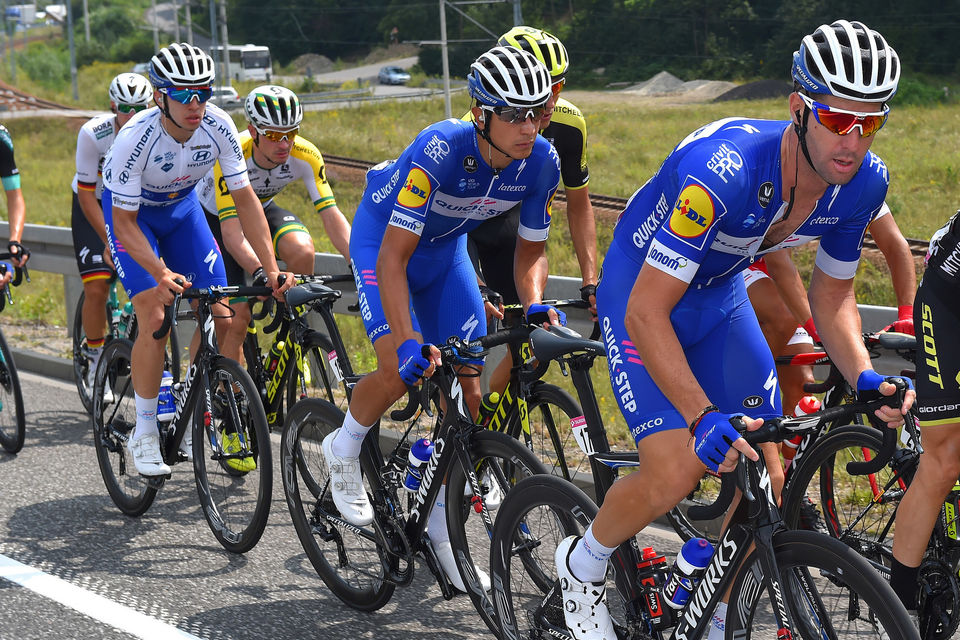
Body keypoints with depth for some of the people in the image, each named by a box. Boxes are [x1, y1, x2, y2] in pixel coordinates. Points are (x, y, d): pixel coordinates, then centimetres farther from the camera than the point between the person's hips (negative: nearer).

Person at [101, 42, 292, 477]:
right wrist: (162, 275, -43)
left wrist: (272, 269, -26)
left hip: (182, 208, 4)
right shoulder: (135, 138, -35)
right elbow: (124, 222, -29)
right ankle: (144, 433, -5)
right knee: (155, 318, -20)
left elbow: (245, 199, -19)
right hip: (131, 213, -4)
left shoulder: (218, 127, -26)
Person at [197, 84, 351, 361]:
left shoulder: (306, 156, -27)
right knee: (236, 316, -14)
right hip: (215, 217, -3)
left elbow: (331, 214, -27)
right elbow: (231, 232, -43)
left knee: (302, 249, -31)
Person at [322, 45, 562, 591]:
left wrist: (534, 304, -27)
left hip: (447, 249, 5)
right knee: (402, 369, -26)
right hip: (382, 237, -5)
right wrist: (409, 340, -47)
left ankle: (443, 527, 13)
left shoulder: (542, 162, -23)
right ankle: (344, 449, 6)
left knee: (468, 390, -2)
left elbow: (531, 247, -7)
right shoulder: (440, 149, -38)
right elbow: (394, 256, -37)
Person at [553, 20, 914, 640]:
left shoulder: (864, 181, -18)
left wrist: (864, 376, -19)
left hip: (719, 297, 6)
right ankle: (583, 565, 11)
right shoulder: (725, 168, -38)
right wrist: (704, 418, -42)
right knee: (675, 475, -20)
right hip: (640, 293, -6)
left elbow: (832, 294, -1)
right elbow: (646, 313, -35)